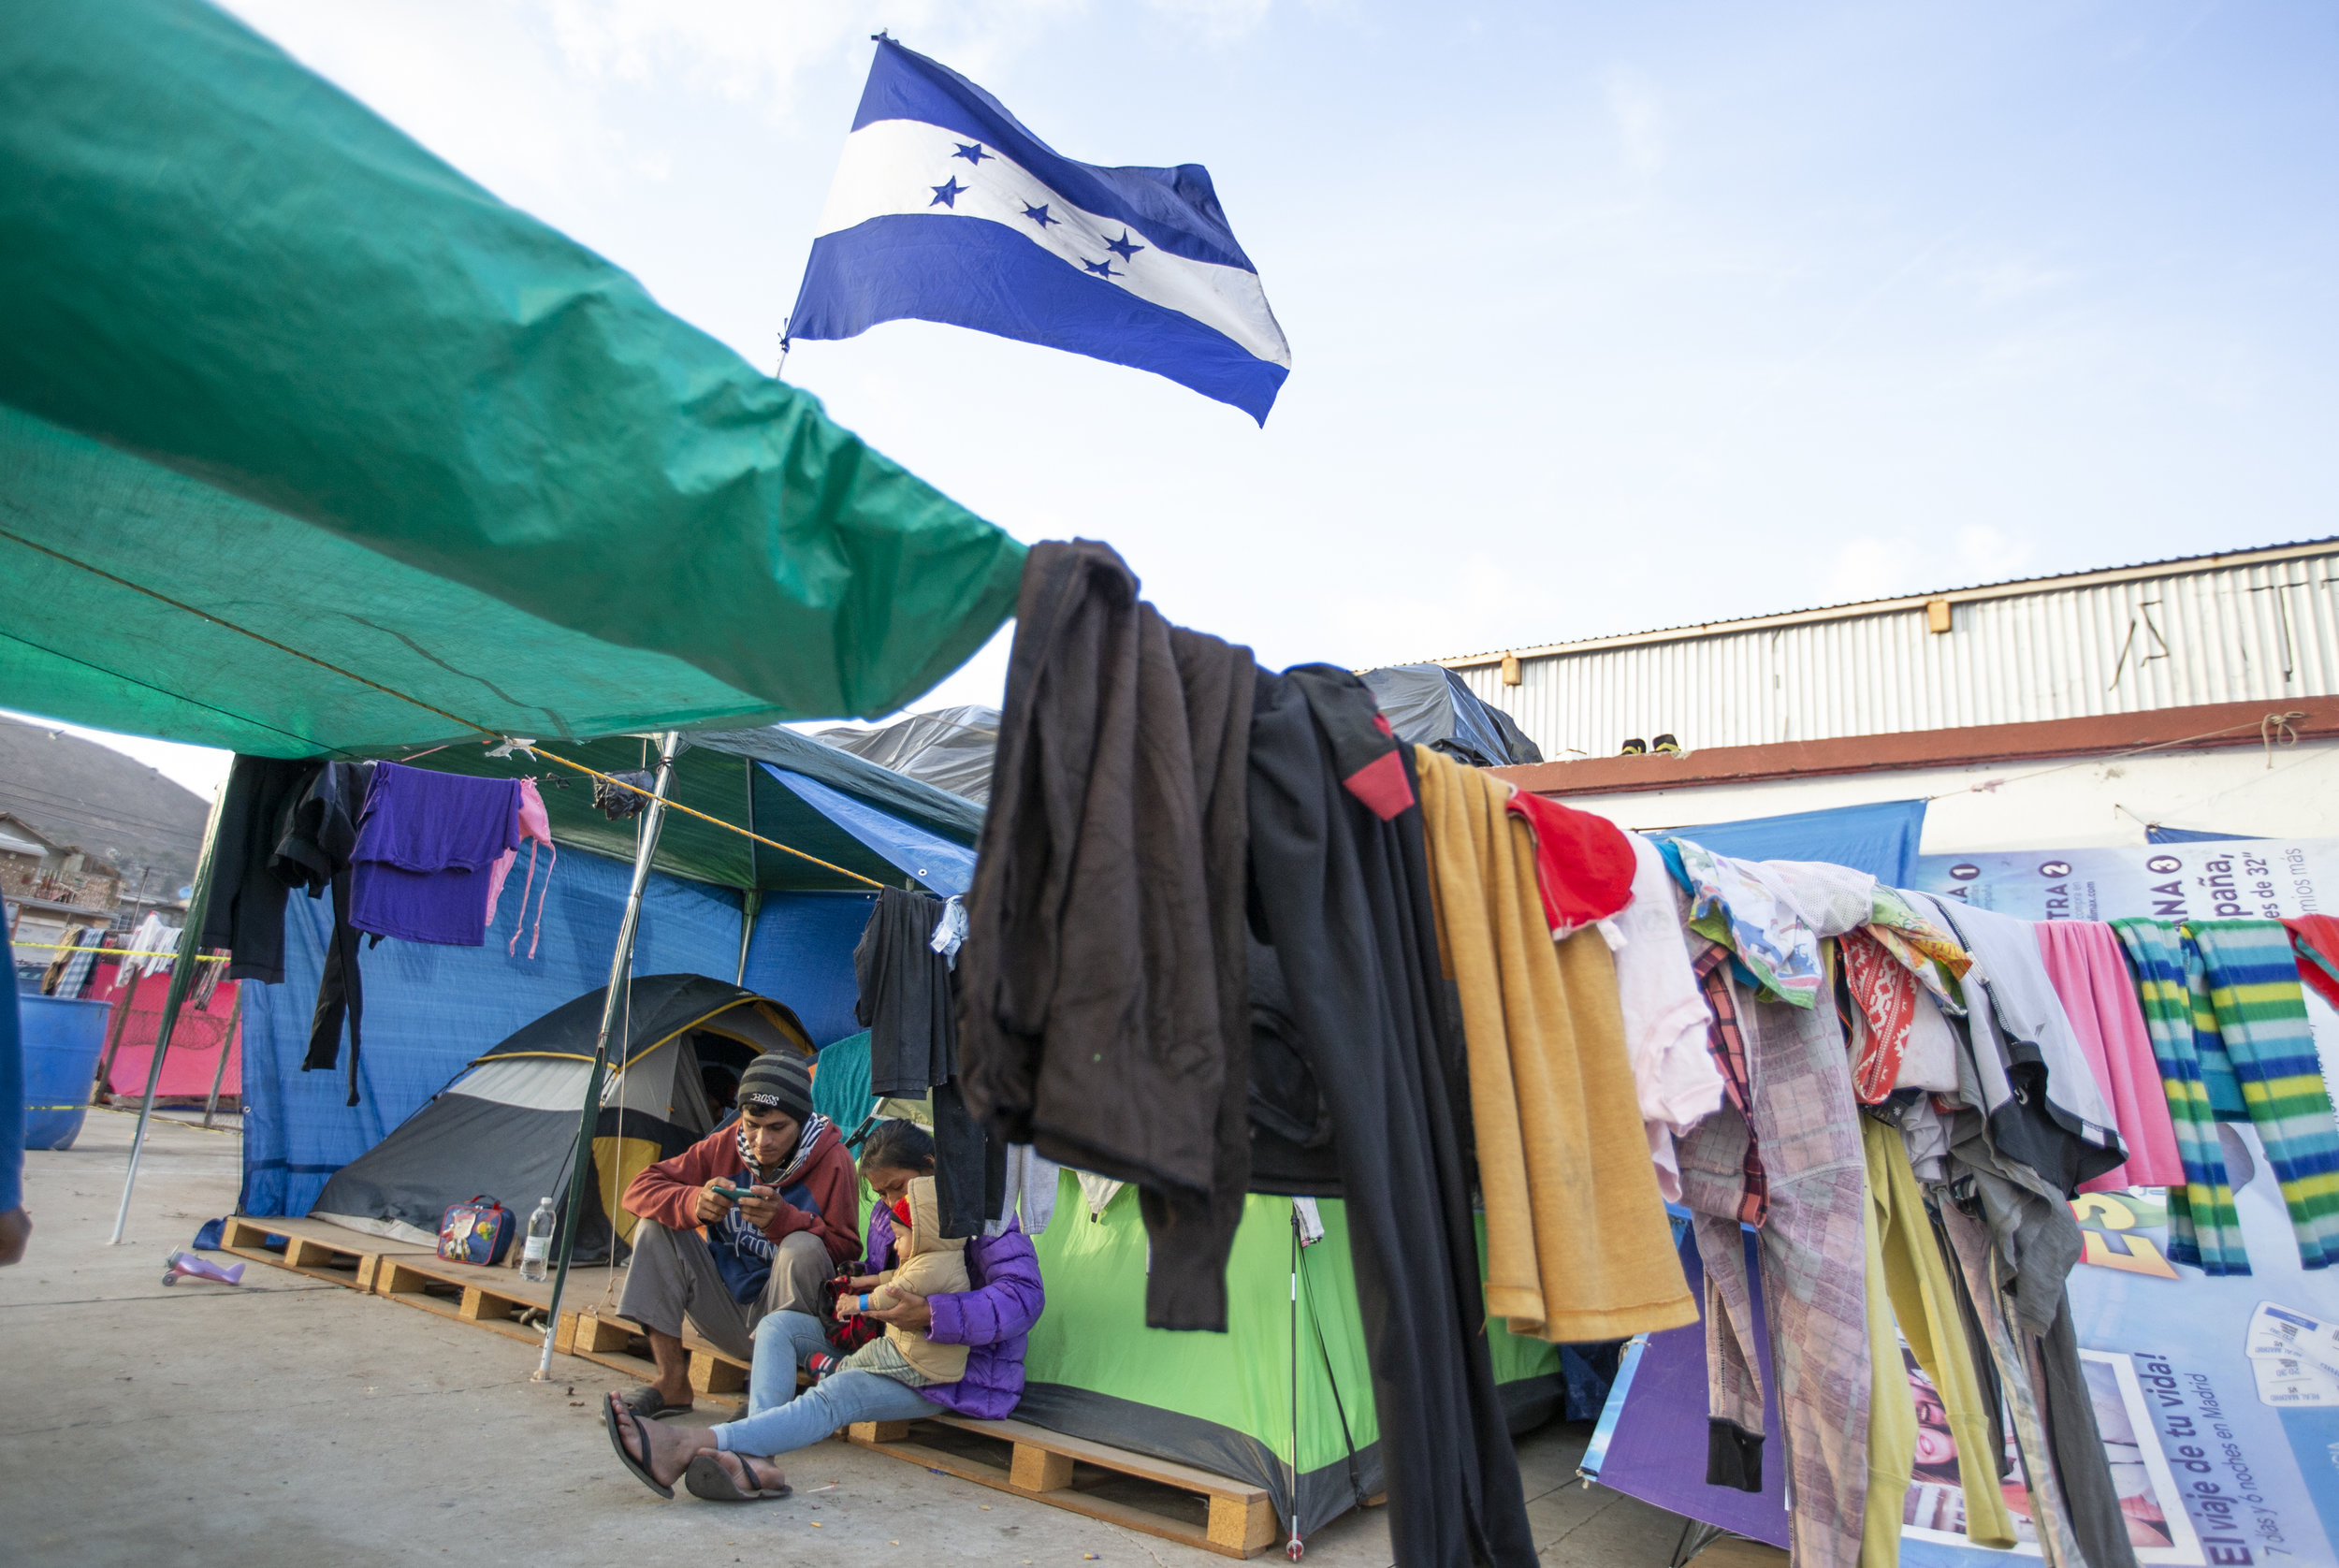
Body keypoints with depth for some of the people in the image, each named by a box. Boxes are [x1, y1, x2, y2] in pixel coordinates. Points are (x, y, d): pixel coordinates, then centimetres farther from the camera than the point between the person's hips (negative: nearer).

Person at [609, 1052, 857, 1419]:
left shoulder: (832, 1161, -14)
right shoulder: (724, 1146, -3)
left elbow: (846, 1251, -16)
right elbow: (639, 1191, -4)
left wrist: (784, 1220, -33)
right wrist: (693, 1204, -26)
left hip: (787, 1317, -4)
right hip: (729, 1316, 5)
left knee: (803, 1247, -34)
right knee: (657, 1223, -10)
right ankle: (672, 1382, -9)